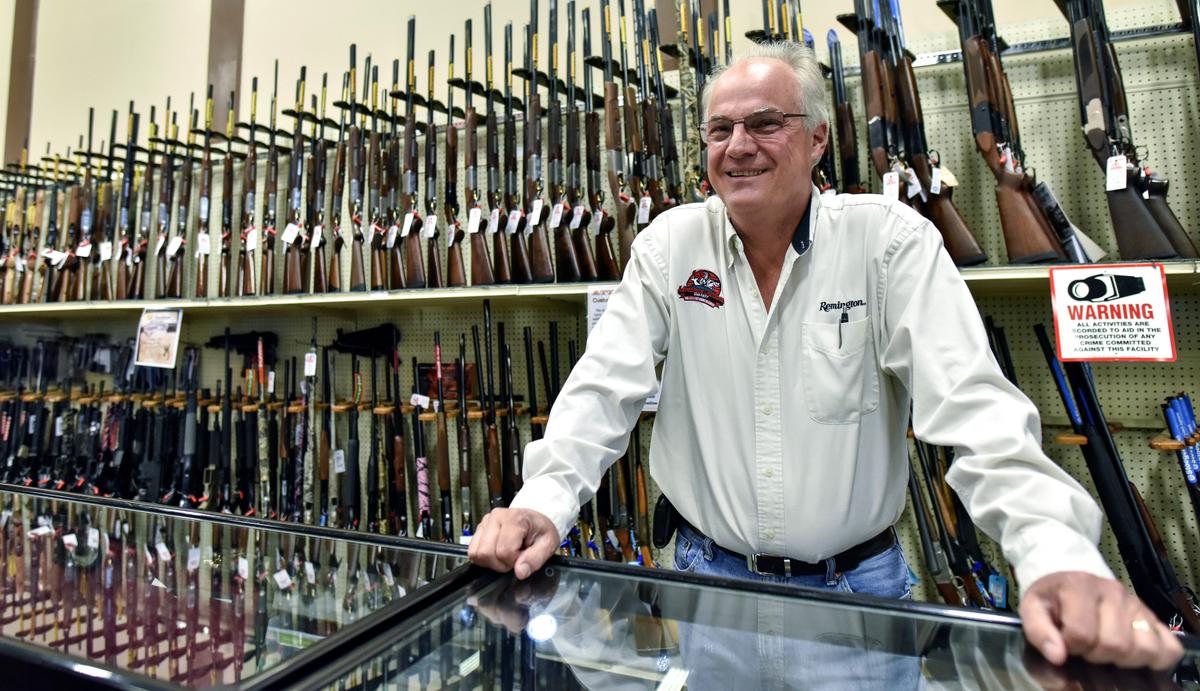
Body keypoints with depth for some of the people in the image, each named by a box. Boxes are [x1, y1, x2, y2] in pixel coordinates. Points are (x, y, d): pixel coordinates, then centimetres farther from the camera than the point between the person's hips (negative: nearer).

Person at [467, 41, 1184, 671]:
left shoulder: (892, 239, -10)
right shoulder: (669, 244, -5)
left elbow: (972, 403, -18)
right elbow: (604, 388, -10)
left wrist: (1059, 554, -32)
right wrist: (542, 502, -24)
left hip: (859, 579, -1)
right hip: (710, 572, 2)